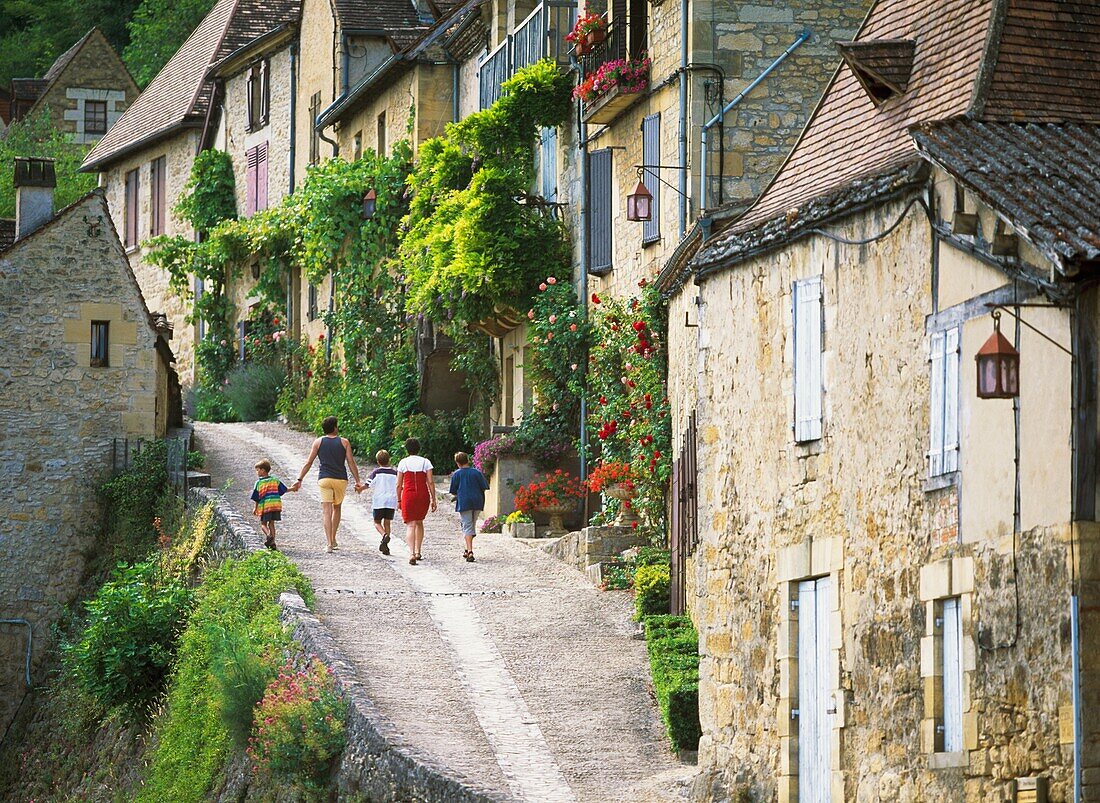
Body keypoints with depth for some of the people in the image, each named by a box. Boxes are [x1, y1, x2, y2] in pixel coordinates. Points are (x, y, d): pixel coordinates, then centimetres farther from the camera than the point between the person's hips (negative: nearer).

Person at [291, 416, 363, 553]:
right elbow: (351, 463, 2)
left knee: (326, 511, -4)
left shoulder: (318, 442, 5)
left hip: (324, 479, -1)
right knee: (337, 508, 21)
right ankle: (333, 539, 23)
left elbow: (308, 463, 3)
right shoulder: (344, 442, 4)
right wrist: (357, 481, 6)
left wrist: (299, 479, 7)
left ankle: (329, 543, -15)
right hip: (341, 479, 1)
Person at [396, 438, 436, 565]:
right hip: (423, 496, 2)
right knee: (419, 522, 22)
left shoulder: (403, 462, 2)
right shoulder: (425, 462, 4)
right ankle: (418, 552, 22)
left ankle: (412, 553, -22)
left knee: (410, 525, -4)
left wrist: (399, 500, 12)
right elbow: (430, 482, -2)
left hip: (408, 496, -2)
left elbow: (399, 484, 2)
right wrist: (433, 500, 2)